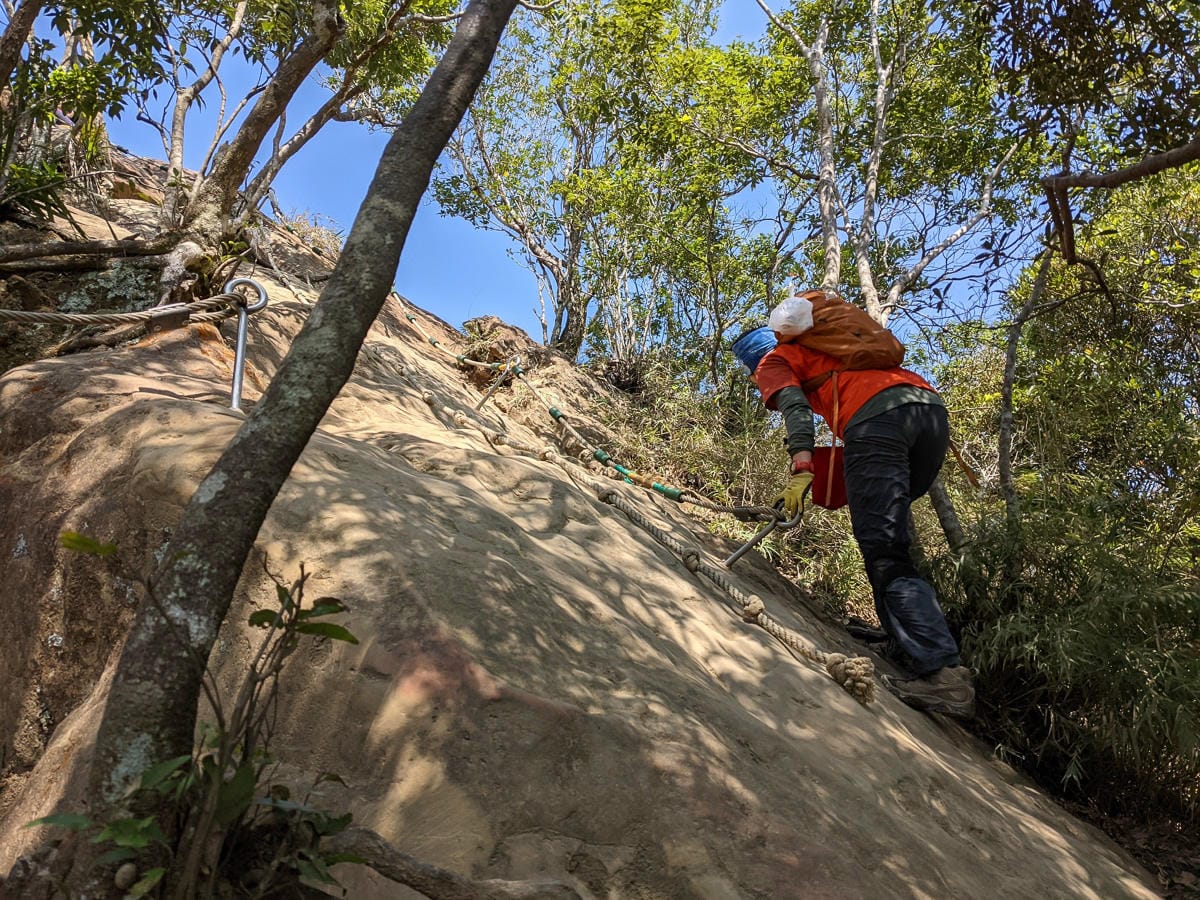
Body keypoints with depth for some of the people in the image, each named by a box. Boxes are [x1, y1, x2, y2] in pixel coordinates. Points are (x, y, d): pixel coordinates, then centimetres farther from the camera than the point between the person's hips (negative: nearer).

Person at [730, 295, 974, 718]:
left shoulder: (773, 362, 20)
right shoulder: (822, 347, 41)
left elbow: (796, 407, -1)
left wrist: (802, 468, -13)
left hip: (876, 418, -7)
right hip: (932, 405, 7)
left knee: (885, 554, -11)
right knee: (889, 533, 24)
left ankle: (942, 671, -24)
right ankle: (902, 633, 18)